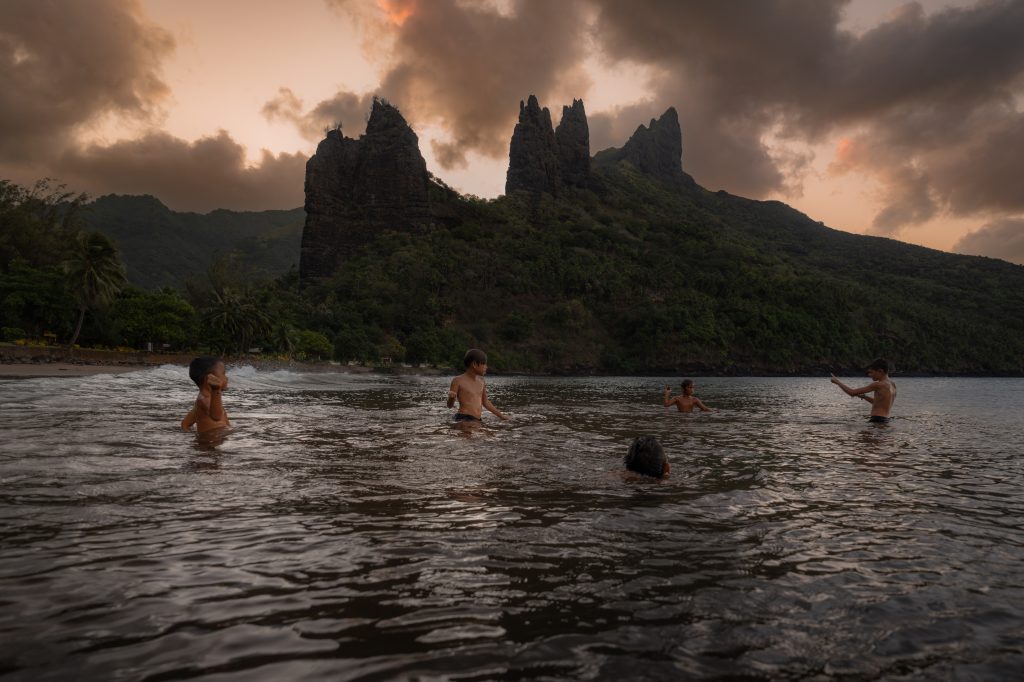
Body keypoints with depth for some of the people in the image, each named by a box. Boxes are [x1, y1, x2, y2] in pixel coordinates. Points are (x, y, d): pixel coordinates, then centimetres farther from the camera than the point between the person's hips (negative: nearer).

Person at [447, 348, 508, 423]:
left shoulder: (481, 380, 14)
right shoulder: (458, 380, -3)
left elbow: (485, 402, 24)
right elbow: (450, 405, -3)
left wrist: (501, 416, 27)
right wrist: (451, 397, -26)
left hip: (477, 421, 7)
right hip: (463, 419, -7)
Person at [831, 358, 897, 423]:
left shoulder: (879, 385, -15)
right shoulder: (892, 385, 12)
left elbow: (852, 392, -14)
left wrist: (837, 382, -2)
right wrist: (863, 396, 17)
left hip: (877, 421, -10)